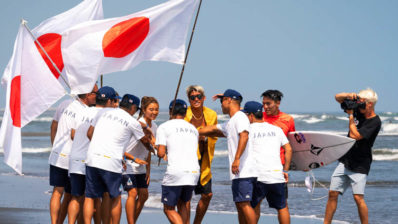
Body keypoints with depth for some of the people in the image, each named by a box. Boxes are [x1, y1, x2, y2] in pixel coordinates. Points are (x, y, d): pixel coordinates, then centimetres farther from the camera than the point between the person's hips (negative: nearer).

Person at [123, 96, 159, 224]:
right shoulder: (140, 123, -19)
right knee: (133, 193, -15)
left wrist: (148, 170, 11)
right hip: (128, 164, -8)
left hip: (140, 166, 8)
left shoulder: (154, 127, 6)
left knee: (143, 195, 5)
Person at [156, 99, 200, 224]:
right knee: (183, 204, 23)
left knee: (169, 209, 3)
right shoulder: (193, 129, 21)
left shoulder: (164, 127, 4)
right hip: (194, 172, 5)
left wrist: (161, 153, 18)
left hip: (175, 172, -5)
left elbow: (161, 153, -4)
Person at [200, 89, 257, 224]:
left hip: (244, 171, -10)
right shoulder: (229, 124, 25)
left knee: (244, 203, -14)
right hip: (238, 172, 10)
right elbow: (212, 130, 38)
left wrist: (237, 159, -30)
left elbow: (244, 136, -23)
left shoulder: (240, 117, -7)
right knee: (239, 204, 10)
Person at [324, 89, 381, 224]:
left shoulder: (375, 122, -15)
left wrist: (350, 115, -14)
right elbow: (338, 97, 10)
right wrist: (349, 96, -11)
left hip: (359, 166, -6)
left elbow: (354, 136, -22)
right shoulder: (358, 111, 5)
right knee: (332, 193, 3)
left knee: (358, 197, -13)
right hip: (344, 161, 6)